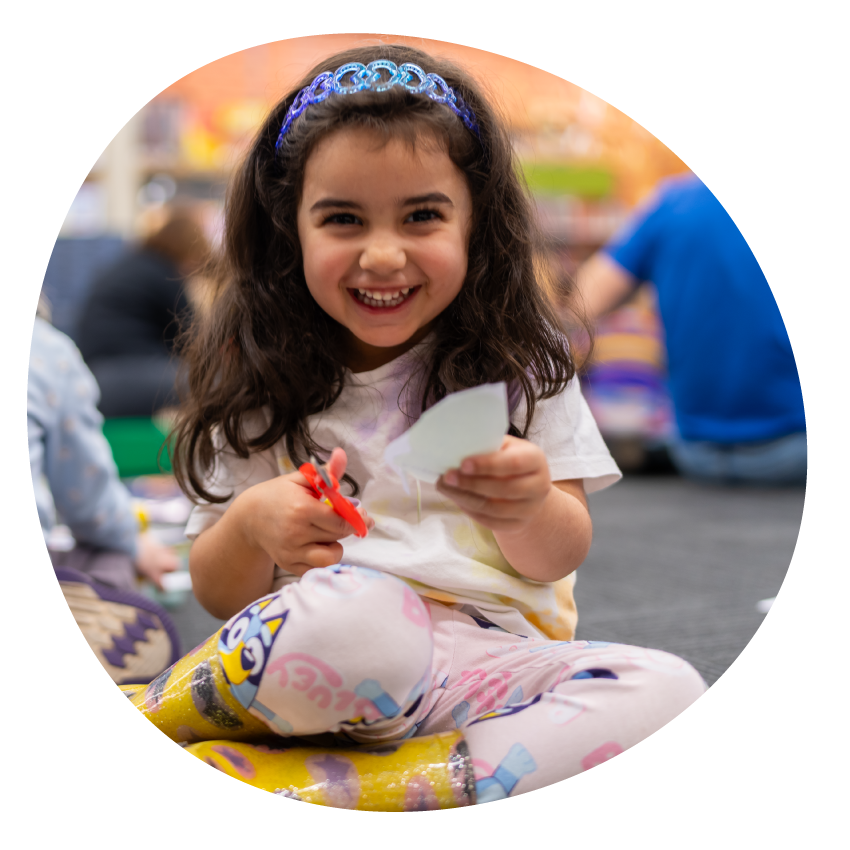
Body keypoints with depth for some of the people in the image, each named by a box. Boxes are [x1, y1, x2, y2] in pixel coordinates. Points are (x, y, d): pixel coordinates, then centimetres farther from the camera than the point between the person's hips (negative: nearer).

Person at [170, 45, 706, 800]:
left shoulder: (518, 364, 8)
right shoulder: (259, 382, 6)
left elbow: (557, 559, 5)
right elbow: (218, 594, 8)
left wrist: (529, 509, -20)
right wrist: (252, 527, -15)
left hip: (489, 663, 3)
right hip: (329, 657, -2)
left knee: (667, 689, -25)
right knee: (351, 611, -38)